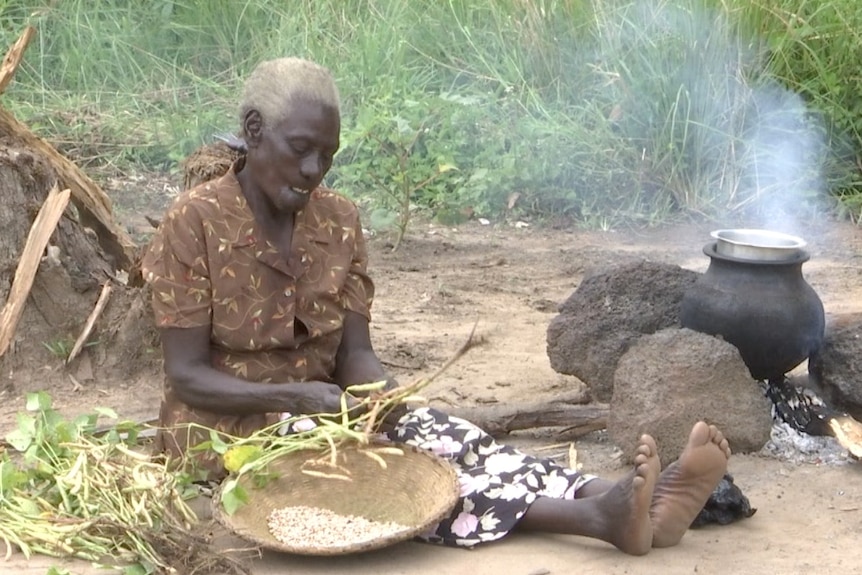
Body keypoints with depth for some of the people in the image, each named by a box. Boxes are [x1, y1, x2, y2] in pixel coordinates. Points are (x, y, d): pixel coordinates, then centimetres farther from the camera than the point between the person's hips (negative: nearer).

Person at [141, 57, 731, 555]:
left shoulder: (339, 221, 2)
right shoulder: (196, 222, -14)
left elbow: (355, 354, 0)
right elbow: (187, 375, -14)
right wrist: (292, 396, -29)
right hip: (227, 431, -5)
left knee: (429, 432, -25)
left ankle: (636, 502, -42)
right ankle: (597, 516, -50)